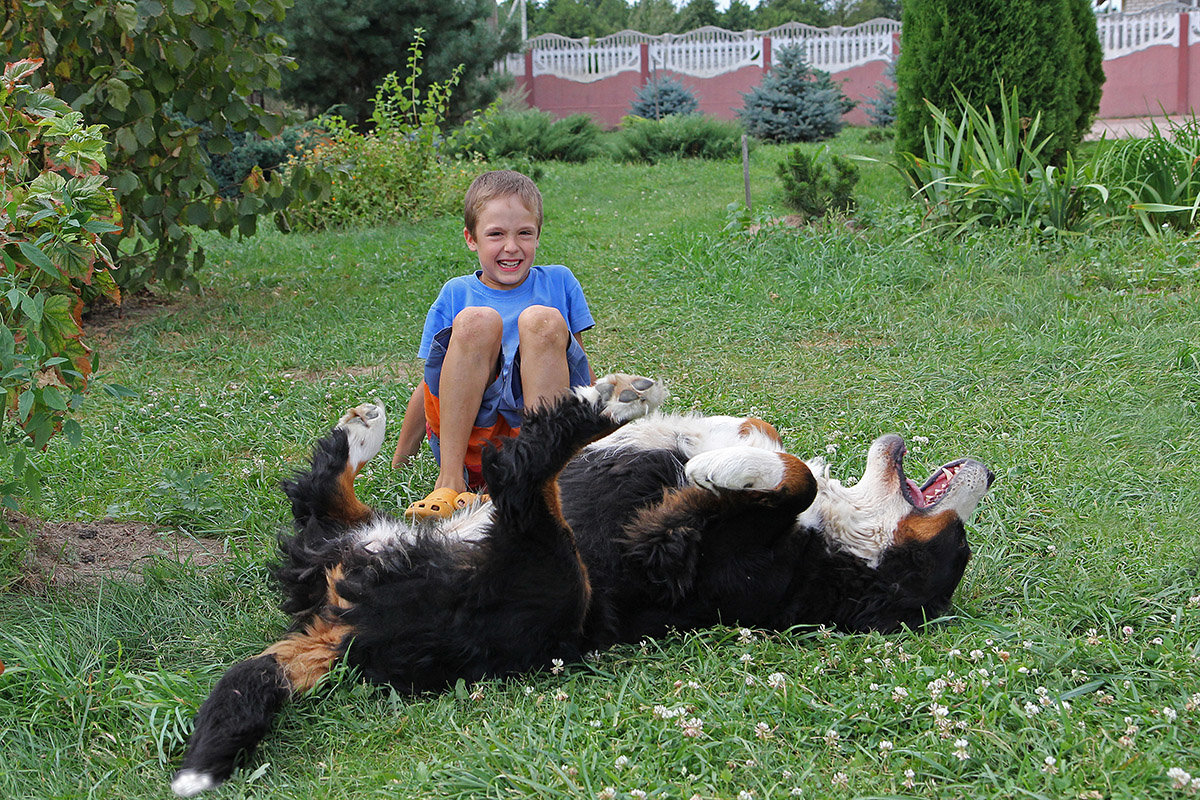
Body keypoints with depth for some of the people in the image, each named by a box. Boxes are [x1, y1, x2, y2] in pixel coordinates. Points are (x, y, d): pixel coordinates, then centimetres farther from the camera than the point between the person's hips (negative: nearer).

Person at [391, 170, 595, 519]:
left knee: (542, 320, -22)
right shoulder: (456, 295, 12)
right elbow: (429, 386, 14)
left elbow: (581, 368, 18)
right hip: (465, 432, 0)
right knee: (477, 321, -24)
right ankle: (450, 480, -31)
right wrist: (399, 464, 14)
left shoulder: (557, 282, 14)